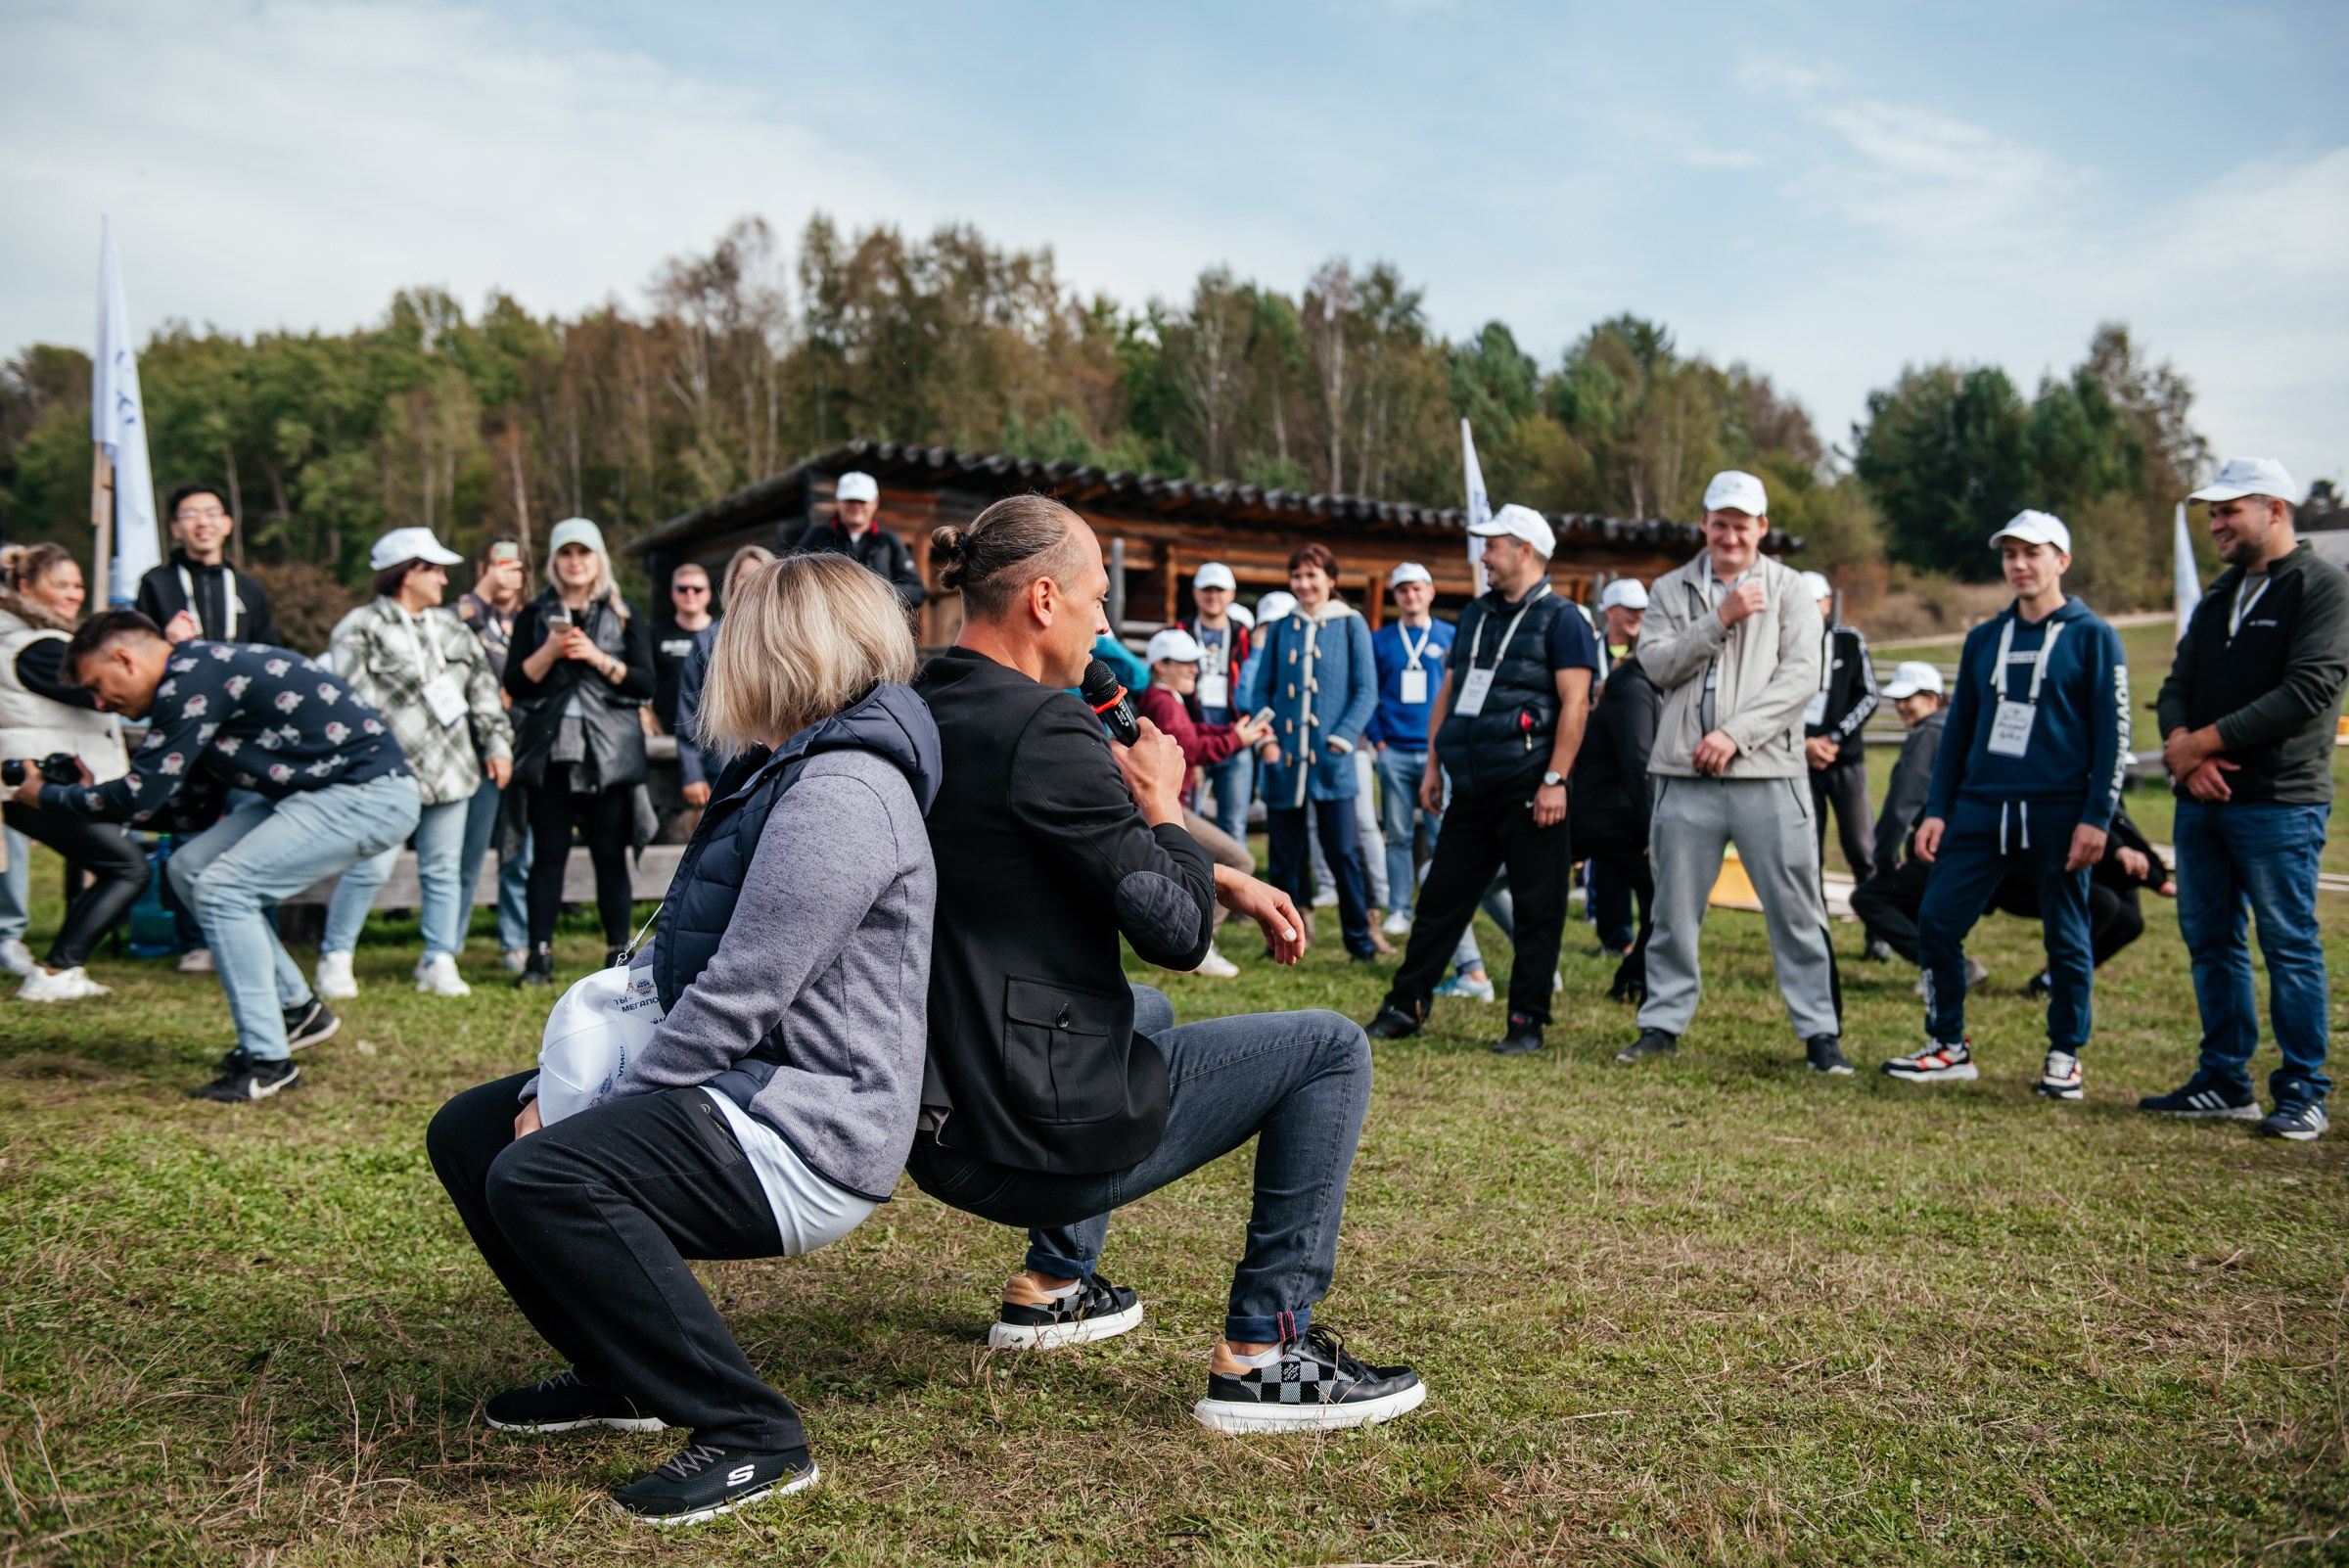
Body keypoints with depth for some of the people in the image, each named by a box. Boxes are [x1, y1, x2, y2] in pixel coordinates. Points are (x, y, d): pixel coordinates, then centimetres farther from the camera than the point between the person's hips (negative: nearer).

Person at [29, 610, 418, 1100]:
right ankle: (296, 1009, 19)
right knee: (191, 868, 10)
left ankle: (267, 1062, -4)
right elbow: (183, 796, 18)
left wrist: (45, 795, 0)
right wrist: (89, 791, 13)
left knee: (224, 889, -13)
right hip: (324, 790, 10)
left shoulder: (191, 681, -16)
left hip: (370, 796, -10)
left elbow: (139, 798, -15)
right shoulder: (199, 670, 14)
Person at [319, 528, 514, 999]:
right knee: (371, 867, -9)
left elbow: (483, 686, 21)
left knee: (444, 869, 7)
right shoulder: (361, 629, -5)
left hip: (450, 769, 6)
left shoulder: (449, 627, 17)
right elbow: (345, 700, -11)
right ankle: (334, 959, 7)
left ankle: (440, 962, 15)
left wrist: (497, 744, 15)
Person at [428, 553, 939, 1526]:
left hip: (804, 1138, -11)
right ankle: (623, 1375, 21)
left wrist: (594, 1117, -13)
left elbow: (732, 1002, -23)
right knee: (468, 1134, 11)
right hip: (743, 1091, 11)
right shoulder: (782, 774, 17)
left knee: (539, 1179, -29)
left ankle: (752, 1433, -16)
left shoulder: (841, 795, -19)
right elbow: (679, 956, 16)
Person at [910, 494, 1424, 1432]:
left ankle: (1051, 1283, 38)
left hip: (938, 1124, 9)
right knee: (1330, 1051, 3)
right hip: (1035, 1140, -9)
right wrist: (1162, 802, -3)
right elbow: (1176, 931, -19)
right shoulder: (1042, 729, -21)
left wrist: (1227, 881, 14)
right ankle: (1263, 1354, 4)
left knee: (1143, 1014, 38)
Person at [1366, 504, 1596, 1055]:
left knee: (1536, 908, 1)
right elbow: (1448, 691, 21)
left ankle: (1526, 1021, 9)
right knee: (1441, 896, 9)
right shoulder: (1475, 614, 17)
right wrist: (1434, 764, 15)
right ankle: (1405, 1006, 16)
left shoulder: (1560, 619, -4)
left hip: (1527, 788, -7)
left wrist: (1555, 780, -18)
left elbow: (1575, 703, -11)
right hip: (1472, 786, 7)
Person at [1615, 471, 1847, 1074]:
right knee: (1674, 909, 8)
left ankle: (1819, 1031, 10)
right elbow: (1655, 663, -2)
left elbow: (1801, 675, -5)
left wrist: (1735, 733, -14)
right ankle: (1663, 1022, 20)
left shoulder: (1789, 589, 7)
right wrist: (1720, 620, -11)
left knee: (1796, 910, 0)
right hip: (1686, 776, 2)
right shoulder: (1671, 589, 13)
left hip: (1768, 775, -2)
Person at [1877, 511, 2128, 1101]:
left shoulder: (2093, 637, 1)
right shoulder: (1984, 638, 14)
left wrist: (2097, 818, -11)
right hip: (1979, 808, 5)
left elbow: (2114, 735, -3)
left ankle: (2065, 1058, 18)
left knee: (2066, 938, 3)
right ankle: (1949, 1047, 11)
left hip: (2058, 813, -4)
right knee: (1937, 921, -2)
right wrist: (1936, 810, 9)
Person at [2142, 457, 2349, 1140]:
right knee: (2210, 942, 11)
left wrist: (2205, 740, -16)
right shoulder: (2218, 596, 18)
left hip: (2279, 803, -7)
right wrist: (2180, 743, -8)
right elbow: (2178, 685, 13)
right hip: (2200, 800, 7)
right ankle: (2224, 1082, 20)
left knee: (2290, 946, -1)